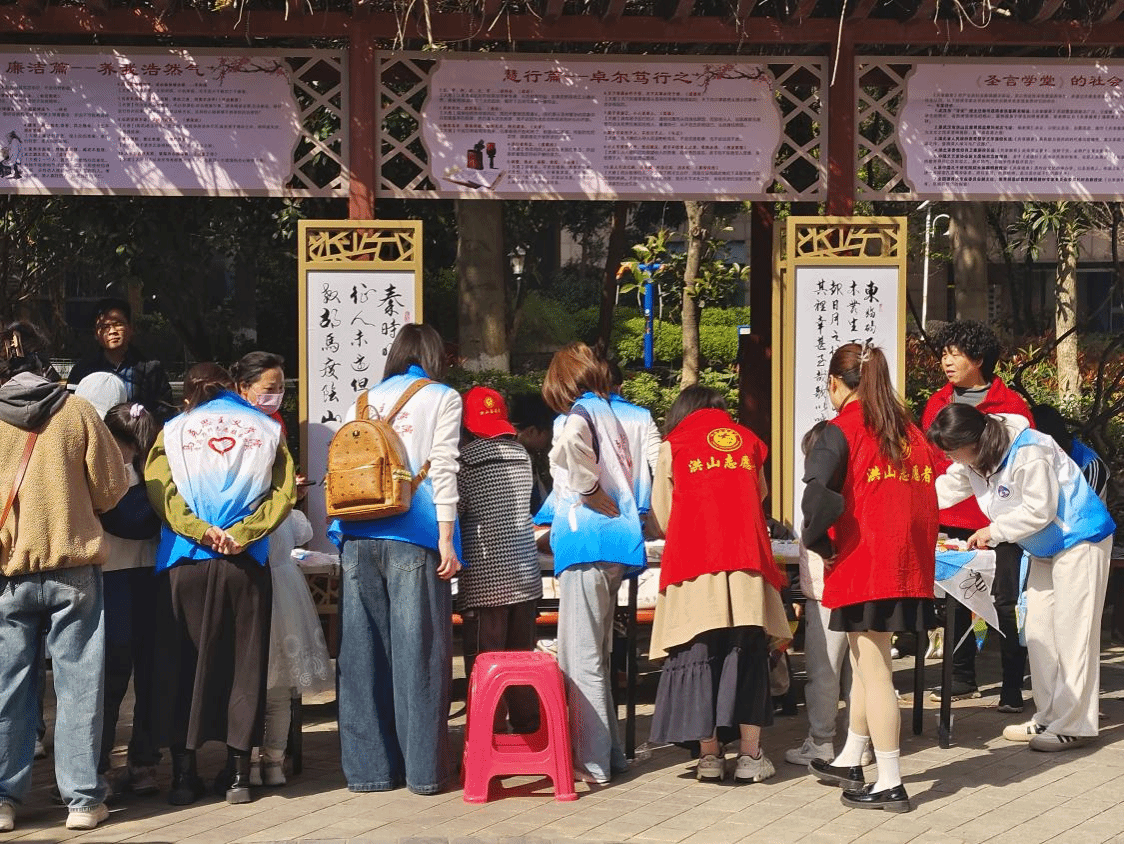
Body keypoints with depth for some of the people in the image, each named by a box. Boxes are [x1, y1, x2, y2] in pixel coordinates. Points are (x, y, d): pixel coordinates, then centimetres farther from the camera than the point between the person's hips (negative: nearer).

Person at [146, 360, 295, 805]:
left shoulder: (174, 430, 7)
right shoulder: (266, 429, 8)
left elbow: (160, 490, -7)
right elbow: (283, 493, -3)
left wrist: (201, 531, -12)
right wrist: (241, 534, -10)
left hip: (184, 563, 0)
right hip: (246, 563, 0)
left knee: (182, 663, 7)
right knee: (244, 663, 8)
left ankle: (184, 774, 7)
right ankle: (238, 773, 10)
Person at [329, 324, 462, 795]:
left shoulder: (363, 401, 20)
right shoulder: (442, 398, 8)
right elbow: (442, 469, -2)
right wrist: (446, 536, -5)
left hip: (358, 535, 4)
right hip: (412, 534, -4)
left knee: (363, 650, 4)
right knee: (418, 650, -2)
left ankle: (367, 766, 8)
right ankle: (424, 769, 0)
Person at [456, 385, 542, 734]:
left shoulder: (466, 460, -9)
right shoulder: (522, 457, 8)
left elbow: (451, 513, -9)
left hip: (484, 579, -5)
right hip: (525, 574, 6)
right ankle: (528, 730, 16)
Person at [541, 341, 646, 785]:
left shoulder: (582, 412, -8)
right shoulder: (610, 416, 18)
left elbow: (573, 442, -32)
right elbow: (630, 479, 24)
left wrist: (593, 494, -21)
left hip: (587, 543, -9)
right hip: (613, 544, 9)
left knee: (581, 658, -4)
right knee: (594, 656, 16)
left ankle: (593, 762, -3)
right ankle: (608, 753, 20)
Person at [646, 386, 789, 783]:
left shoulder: (673, 447, 11)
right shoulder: (748, 441, 17)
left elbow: (660, 521, 12)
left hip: (694, 565, -2)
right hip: (747, 563, 2)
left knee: (697, 656, 4)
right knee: (747, 656, 6)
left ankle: (709, 755, 4)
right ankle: (750, 755, 5)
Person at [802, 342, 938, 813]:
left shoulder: (842, 430, -9)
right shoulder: (908, 429, 12)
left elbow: (818, 493, -23)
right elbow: (926, 494, 12)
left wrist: (820, 544, -8)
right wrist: (918, 553, 16)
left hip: (864, 562, -8)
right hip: (909, 562, 8)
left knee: (873, 671, -2)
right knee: (865, 663, 20)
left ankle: (890, 785, 0)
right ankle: (850, 763, 32)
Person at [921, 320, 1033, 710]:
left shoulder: (1010, 404, -4)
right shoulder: (938, 403, 10)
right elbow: (926, 458, 14)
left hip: (997, 521, -5)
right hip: (950, 520, 5)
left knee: (1005, 604, -2)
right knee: (955, 601, 12)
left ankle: (1012, 687, 3)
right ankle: (962, 679, 23)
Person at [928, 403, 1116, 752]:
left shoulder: (1028, 453, -29)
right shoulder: (972, 461, -1)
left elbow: (1039, 510, -27)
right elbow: (944, 490, 6)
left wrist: (994, 530, -19)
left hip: (1080, 541, -10)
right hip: (1045, 550, 10)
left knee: (1072, 633, -9)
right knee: (1040, 632, 11)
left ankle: (1074, 726, -5)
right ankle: (1049, 718, 18)